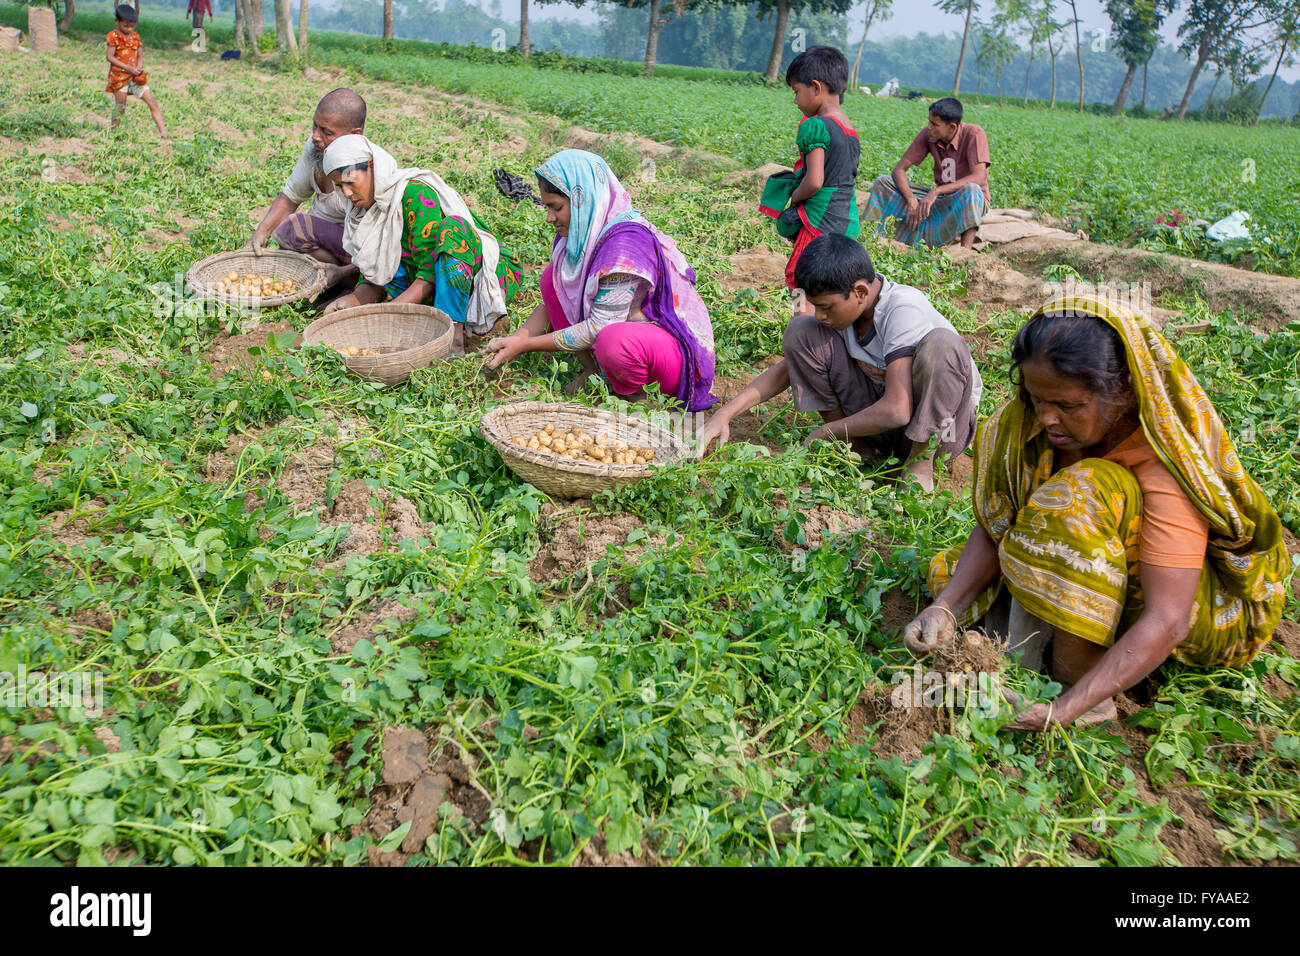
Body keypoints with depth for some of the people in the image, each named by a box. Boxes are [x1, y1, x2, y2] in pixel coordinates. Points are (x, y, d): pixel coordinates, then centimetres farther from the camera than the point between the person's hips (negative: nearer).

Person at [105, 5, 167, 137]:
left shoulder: (135, 36, 9)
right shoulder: (113, 35, -6)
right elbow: (110, 57, -11)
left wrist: (139, 68, -8)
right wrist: (129, 68, -19)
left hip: (136, 77, 4)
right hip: (119, 76, -4)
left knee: (153, 103, -7)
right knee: (120, 109, 1)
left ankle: (163, 131, -8)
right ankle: (114, 131, 15)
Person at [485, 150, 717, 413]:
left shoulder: (626, 240, -27)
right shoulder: (578, 232, 0)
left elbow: (600, 327, -26)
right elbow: (553, 299, 9)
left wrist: (526, 345, -21)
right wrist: (517, 338, -9)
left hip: (679, 351, -8)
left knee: (613, 340, -41)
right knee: (553, 277, -1)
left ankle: (641, 395, -8)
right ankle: (594, 372, 4)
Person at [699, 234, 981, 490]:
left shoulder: (904, 308, -28)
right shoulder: (841, 306, -8)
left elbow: (897, 411, -35)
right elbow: (786, 367, -3)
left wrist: (825, 432, -21)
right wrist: (724, 414, -15)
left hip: (935, 421, -5)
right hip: (877, 413, 6)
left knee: (941, 343, -38)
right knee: (800, 331, -11)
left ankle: (921, 464, -18)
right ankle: (857, 449, -6)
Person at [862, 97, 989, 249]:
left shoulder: (974, 134, -20)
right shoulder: (928, 135, -7)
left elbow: (979, 177, -32)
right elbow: (899, 169, -7)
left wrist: (936, 191, -39)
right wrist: (912, 201, -24)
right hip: (940, 199, 5)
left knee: (971, 190, -42)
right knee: (883, 182, -8)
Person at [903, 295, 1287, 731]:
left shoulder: (1166, 462, -32)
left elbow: (1167, 623, -36)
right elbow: (996, 526, -11)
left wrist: (1062, 710, -41)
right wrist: (947, 608, -27)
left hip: (1210, 605, -6)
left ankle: (1071, 683, -24)